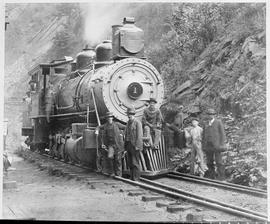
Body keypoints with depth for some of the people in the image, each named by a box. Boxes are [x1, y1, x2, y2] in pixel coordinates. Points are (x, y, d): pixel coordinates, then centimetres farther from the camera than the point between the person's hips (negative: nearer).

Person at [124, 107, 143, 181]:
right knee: (130, 162, 9)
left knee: (135, 162, -7)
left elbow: (139, 135, -14)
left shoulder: (137, 123, -9)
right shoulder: (128, 123, 15)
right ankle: (132, 177, 16)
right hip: (129, 144, 8)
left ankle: (136, 178, -3)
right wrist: (125, 145, 13)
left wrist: (137, 146, -19)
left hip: (135, 145, -8)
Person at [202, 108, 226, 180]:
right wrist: (203, 146, 7)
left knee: (219, 162, -6)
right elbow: (204, 136, 15)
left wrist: (221, 145, -11)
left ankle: (221, 178, -2)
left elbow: (222, 134, -3)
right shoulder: (206, 124, 13)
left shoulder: (219, 122, 1)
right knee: (209, 163, 5)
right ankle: (211, 177, 12)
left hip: (216, 145, -5)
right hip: (208, 146, 5)